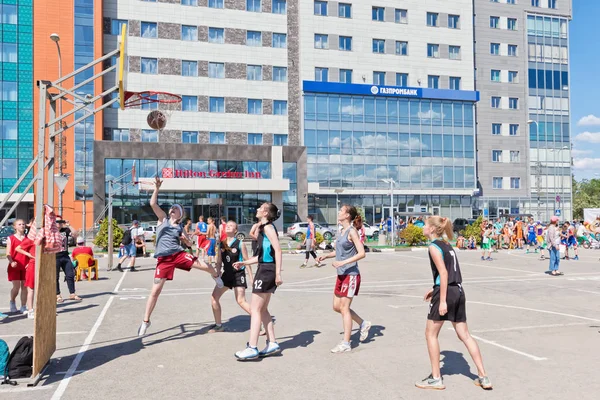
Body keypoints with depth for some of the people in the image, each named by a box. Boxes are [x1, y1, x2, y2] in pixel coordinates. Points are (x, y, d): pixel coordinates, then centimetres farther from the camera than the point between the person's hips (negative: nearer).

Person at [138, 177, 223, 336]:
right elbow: (153, 204, -8)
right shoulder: (163, 218, 7)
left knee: (205, 266, -12)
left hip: (179, 254, 2)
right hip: (164, 259, -2)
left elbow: (189, 243, 20)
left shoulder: (180, 227, 12)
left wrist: (186, 240, -1)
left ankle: (216, 277, 26)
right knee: (155, 290, -3)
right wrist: (157, 188, -15)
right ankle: (145, 321, 13)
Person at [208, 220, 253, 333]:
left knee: (241, 301, -13)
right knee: (214, 298, 2)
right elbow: (219, 262, 11)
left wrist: (251, 278, -7)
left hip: (238, 274, -6)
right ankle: (218, 325, 18)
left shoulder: (240, 244, -10)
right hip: (226, 274, 6)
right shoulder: (221, 244, 4)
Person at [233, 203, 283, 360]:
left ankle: (252, 348, -4)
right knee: (262, 310, 14)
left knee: (255, 309, -7)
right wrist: (244, 263, 18)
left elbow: (278, 250, -20)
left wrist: (278, 273, -25)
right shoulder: (263, 228, 19)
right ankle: (272, 344, 19)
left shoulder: (268, 227, -10)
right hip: (265, 269, 10)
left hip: (267, 270, -10)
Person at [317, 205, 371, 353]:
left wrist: (343, 262, -24)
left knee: (344, 308, -3)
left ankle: (346, 343, 6)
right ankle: (363, 324, 29)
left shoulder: (352, 231, -13)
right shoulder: (343, 231, 12)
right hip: (341, 274, 9)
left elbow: (361, 253, -19)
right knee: (337, 307, 13)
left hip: (351, 275, -9)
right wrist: (326, 256, 9)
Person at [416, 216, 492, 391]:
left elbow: (443, 273, -18)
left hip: (446, 292, -9)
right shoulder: (446, 245, 16)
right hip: (458, 291, 9)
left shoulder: (434, 246, -10)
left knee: (431, 334, 5)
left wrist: (442, 300, -20)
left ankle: (436, 379, 11)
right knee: (464, 335, 14)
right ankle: (483, 377, 16)